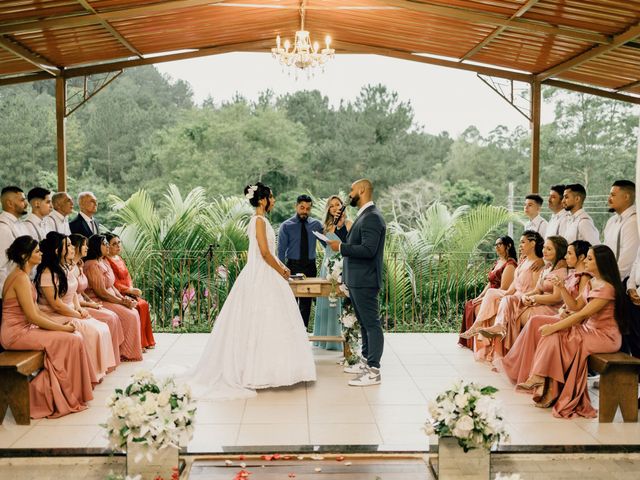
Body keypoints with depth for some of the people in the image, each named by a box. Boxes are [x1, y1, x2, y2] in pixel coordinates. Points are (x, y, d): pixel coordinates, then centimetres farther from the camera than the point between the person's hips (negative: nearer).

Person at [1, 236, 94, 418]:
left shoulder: (22, 275, 14)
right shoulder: (21, 278, -17)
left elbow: (36, 311, 13)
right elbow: (33, 316, -19)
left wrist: (60, 325, 3)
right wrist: (63, 327, -11)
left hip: (23, 329, 9)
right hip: (17, 333, -9)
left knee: (73, 336, 1)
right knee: (71, 339, -14)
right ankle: (68, 397, -2)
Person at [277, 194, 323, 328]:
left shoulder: (316, 224, 6)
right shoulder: (286, 226, -2)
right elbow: (281, 250, -5)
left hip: (310, 267, 3)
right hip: (293, 266, -3)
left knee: (306, 302, 9)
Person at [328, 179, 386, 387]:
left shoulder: (372, 217, -17)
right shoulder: (364, 215, 15)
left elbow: (368, 249, -25)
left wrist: (341, 247, -19)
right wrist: (342, 229, 8)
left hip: (365, 280, -11)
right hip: (357, 280, 11)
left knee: (372, 324, -5)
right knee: (364, 323, 19)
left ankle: (373, 372, 0)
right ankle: (366, 361, 30)